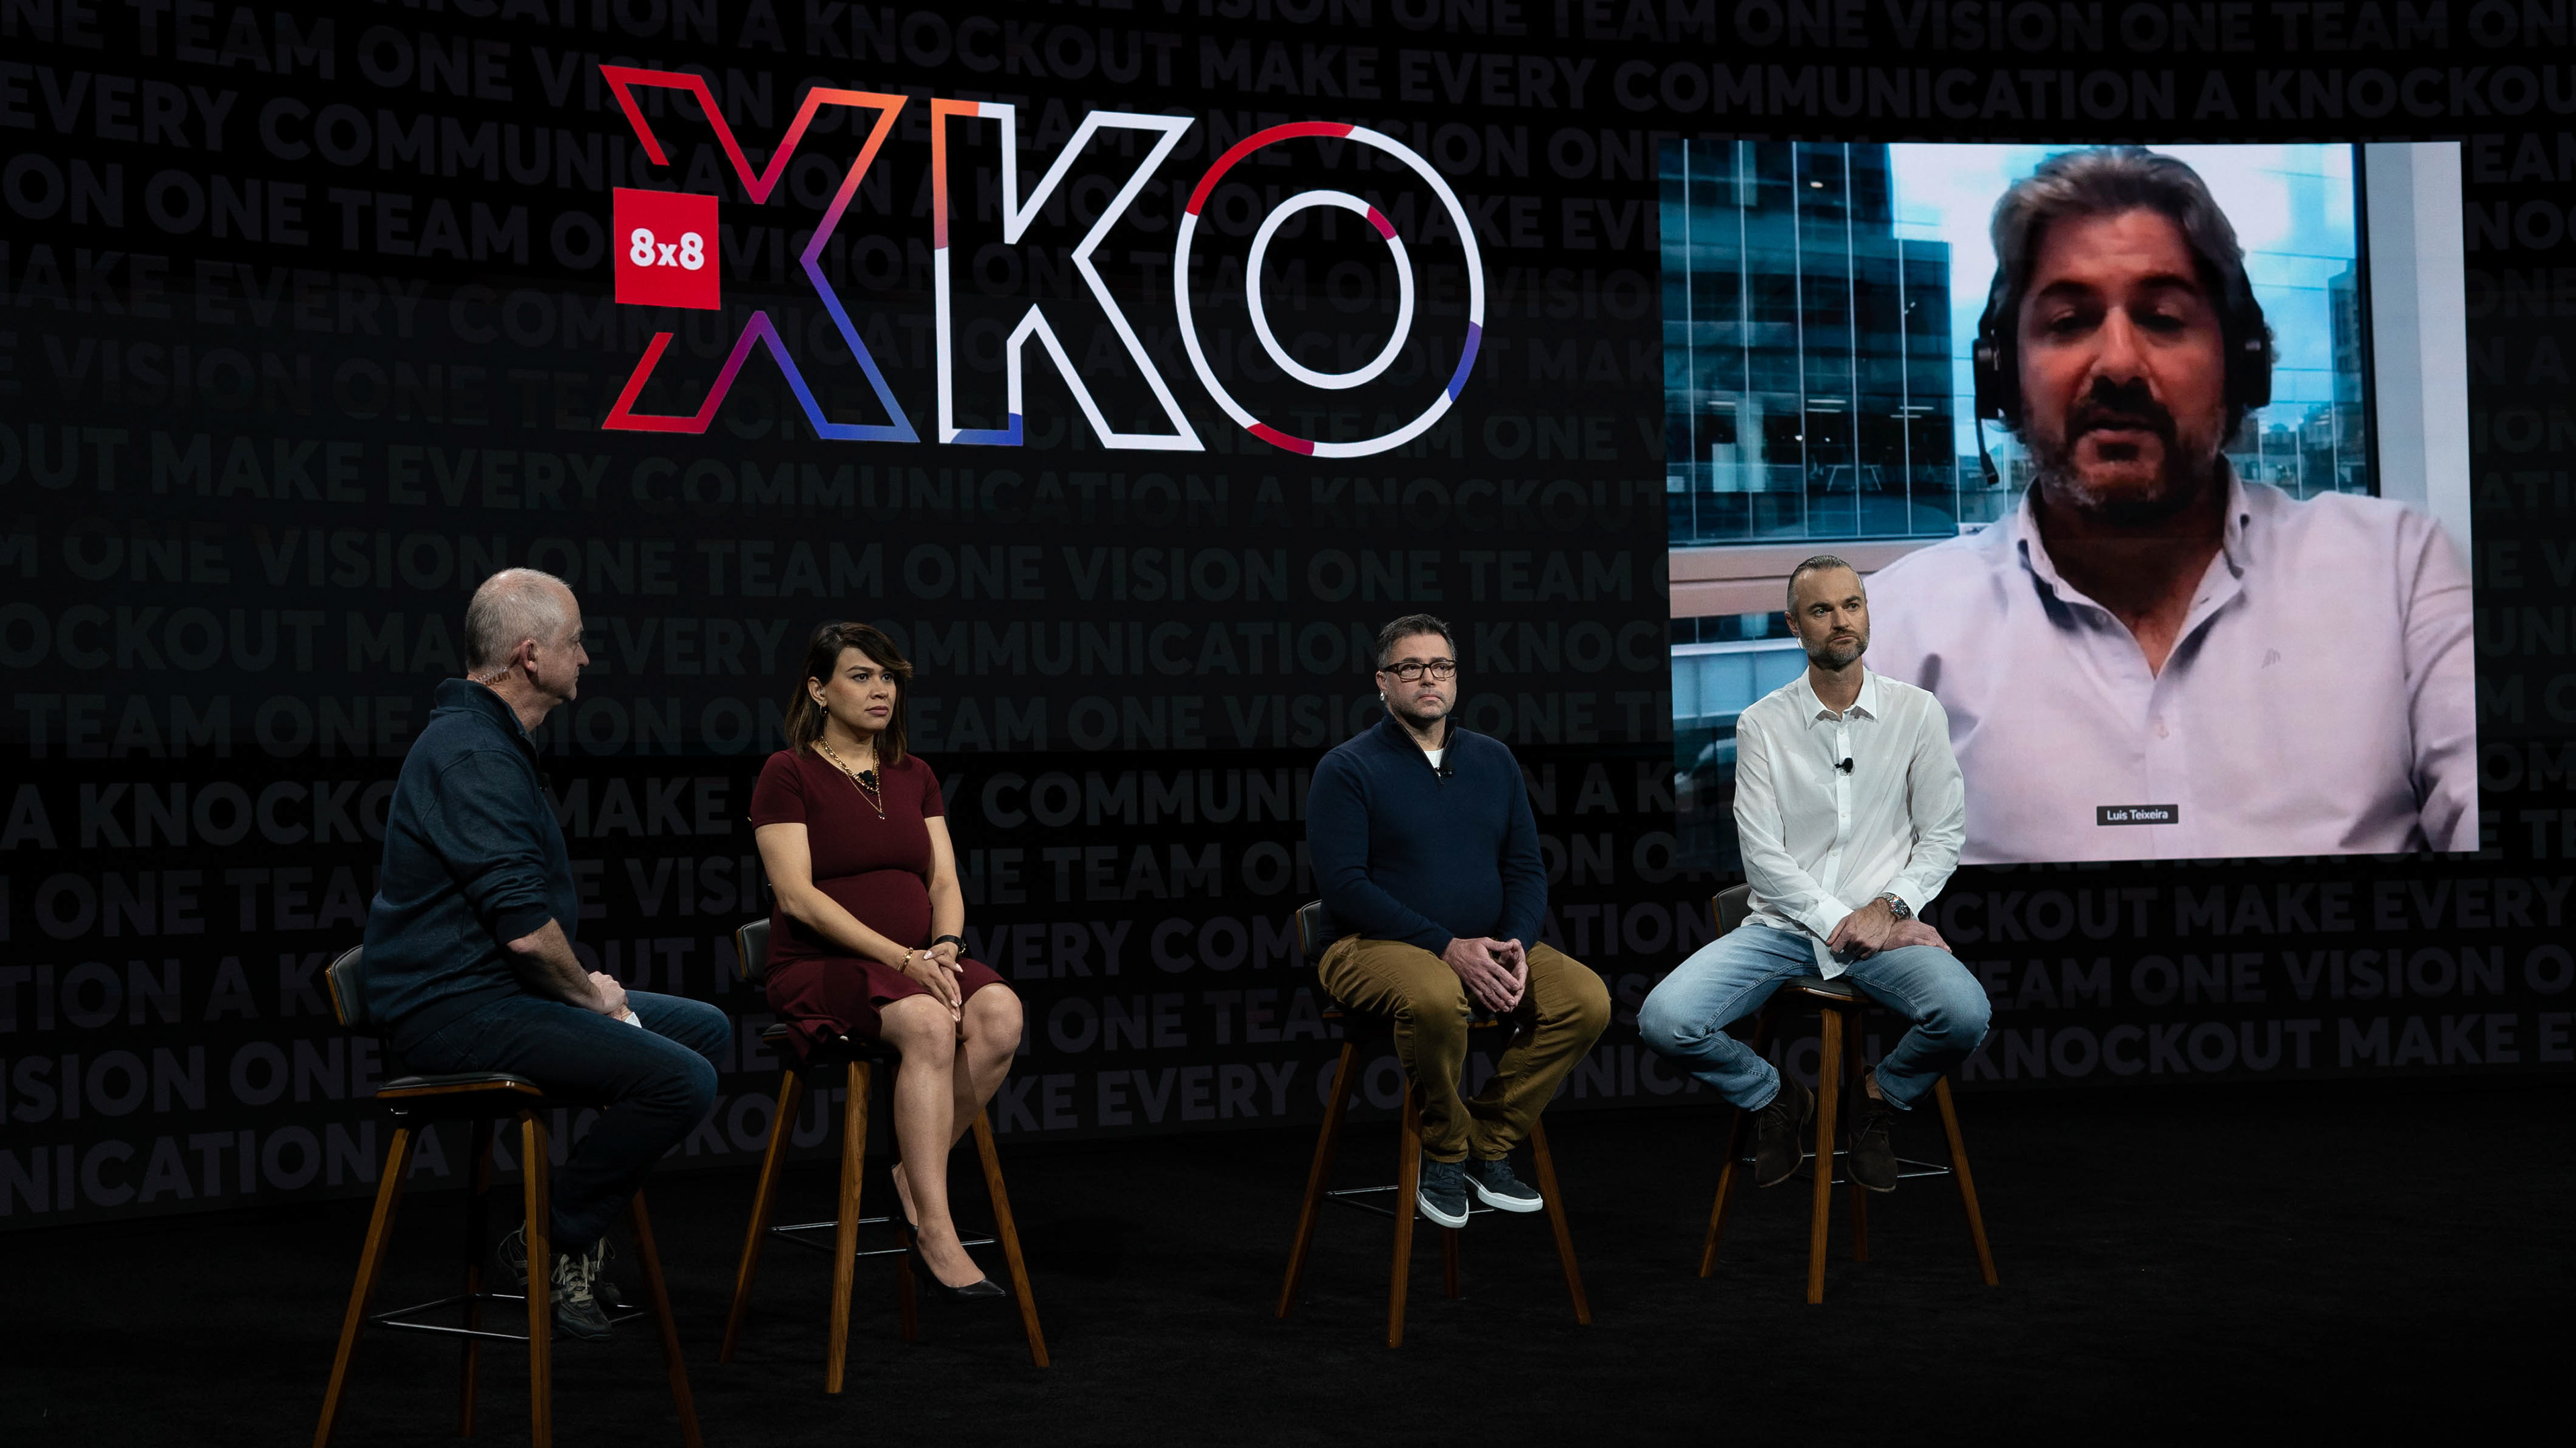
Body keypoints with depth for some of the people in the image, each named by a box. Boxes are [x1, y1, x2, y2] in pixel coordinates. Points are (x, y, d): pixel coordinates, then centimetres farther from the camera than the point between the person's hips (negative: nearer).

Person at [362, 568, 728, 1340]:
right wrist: (591, 995, -8)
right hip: (455, 1010, -11)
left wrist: (587, 987, 12)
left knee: (705, 1028, 13)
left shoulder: (491, 740, 17)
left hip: (496, 989, 11)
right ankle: (552, 1246, -4)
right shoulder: (473, 757, -19)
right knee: (682, 1079, -23)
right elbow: (527, 927, -26)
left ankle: (585, 1219, 14)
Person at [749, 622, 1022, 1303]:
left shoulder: (914, 775, 17)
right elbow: (797, 895, -11)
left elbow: (945, 882, 11)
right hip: (822, 967, -5)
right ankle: (935, 1234, -32)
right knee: (928, 1024, -36)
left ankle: (914, 1179, -13)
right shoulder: (788, 773, -1)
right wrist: (902, 958, -20)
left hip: (918, 964, 5)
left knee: (1001, 1013, -28)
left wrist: (946, 947, -12)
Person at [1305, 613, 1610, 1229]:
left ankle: (1488, 1143, -3)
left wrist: (1516, 944, -10)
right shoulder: (1348, 768, -4)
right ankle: (1445, 1149, -11)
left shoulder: (1493, 759, 13)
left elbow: (1527, 868, 11)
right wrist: (1447, 948, -21)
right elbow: (1345, 886, -13)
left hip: (1486, 946, 5)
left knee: (1586, 997, -19)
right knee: (1436, 997, -38)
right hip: (1379, 946, -5)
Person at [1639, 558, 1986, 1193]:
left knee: (1965, 1015, -31)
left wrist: (1889, 908, -13)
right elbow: (1763, 857, -4)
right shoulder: (1763, 724, 2)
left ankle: (1879, 1097, 5)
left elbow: (1940, 837, 4)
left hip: (1882, 927, 0)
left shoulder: (1916, 712, 3)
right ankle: (1775, 1099, 10)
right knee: (1664, 1020, -23)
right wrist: (1841, 922, -15)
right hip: (1782, 925, 0)